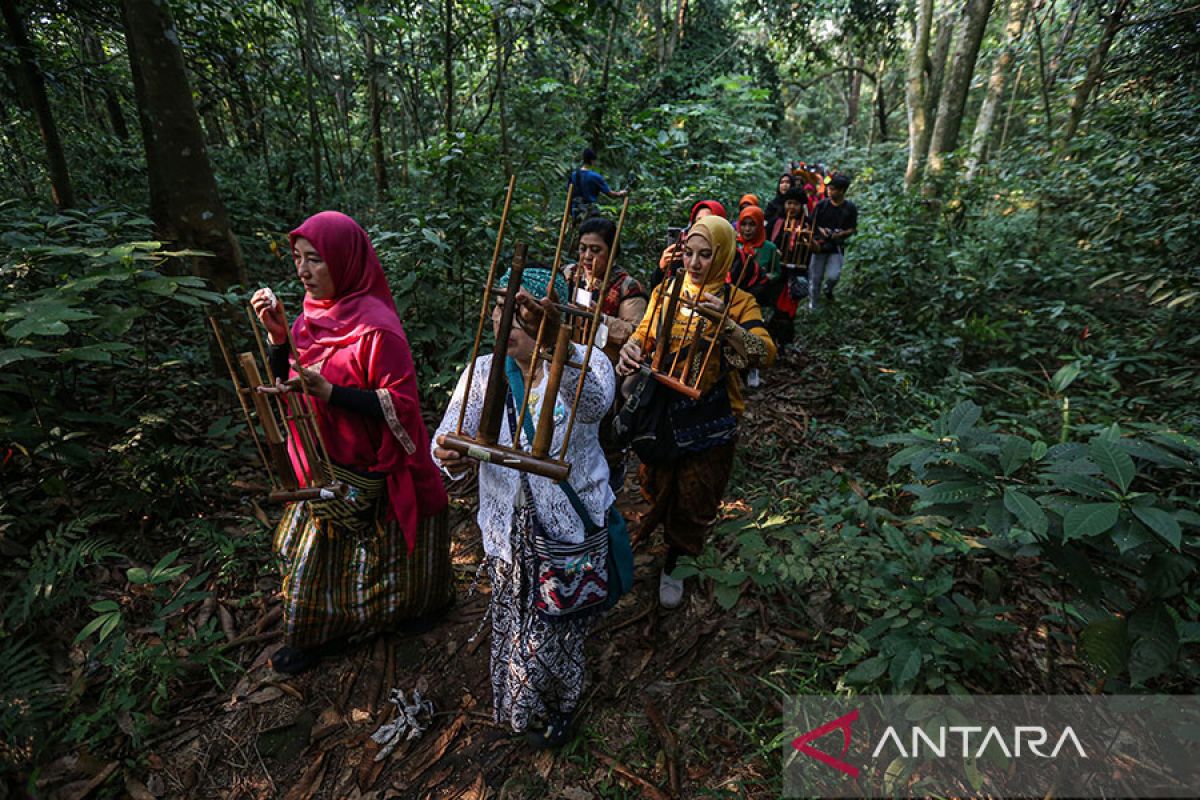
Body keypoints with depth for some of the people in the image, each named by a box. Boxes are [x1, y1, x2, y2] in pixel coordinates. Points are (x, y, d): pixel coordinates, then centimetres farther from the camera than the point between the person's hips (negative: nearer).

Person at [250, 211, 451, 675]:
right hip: (322, 465, 8)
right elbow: (289, 384, 6)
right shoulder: (314, 312, 2)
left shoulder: (375, 327, -23)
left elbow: (401, 405, -23)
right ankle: (311, 634, 45)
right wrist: (278, 334, -9)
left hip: (367, 475, -7)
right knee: (312, 553, 22)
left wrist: (330, 392, -31)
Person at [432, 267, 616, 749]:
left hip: (573, 526, -2)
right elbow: (449, 437, -13)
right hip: (509, 528, 3)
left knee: (559, 630, 17)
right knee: (517, 621, 21)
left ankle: (556, 703, 53)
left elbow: (594, 405, -40)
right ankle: (533, 710, 56)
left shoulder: (588, 363, -16)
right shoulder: (484, 372, -5)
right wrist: (450, 455, -38)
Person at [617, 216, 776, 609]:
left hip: (709, 419, -2)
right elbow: (644, 332, -6)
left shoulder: (738, 302, -9)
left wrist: (727, 324, -38)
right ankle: (656, 524, 54)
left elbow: (765, 355, -21)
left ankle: (672, 565, 35)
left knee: (693, 497, 12)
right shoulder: (665, 290, 1)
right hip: (660, 409, 2)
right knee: (657, 483, 20)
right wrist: (630, 348, -30)